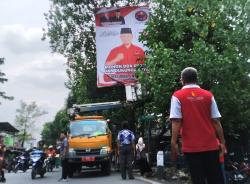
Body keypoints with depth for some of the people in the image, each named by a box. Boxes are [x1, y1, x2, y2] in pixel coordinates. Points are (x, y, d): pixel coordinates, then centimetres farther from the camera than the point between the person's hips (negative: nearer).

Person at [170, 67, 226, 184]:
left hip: (191, 146, -2)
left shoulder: (177, 96, -3)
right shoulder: (208, 95, 4)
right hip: (211, 145, 3)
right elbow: (216, 121, 3)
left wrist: (174, 143, -7)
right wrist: (222, 142, 9)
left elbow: (176, 122, -10)